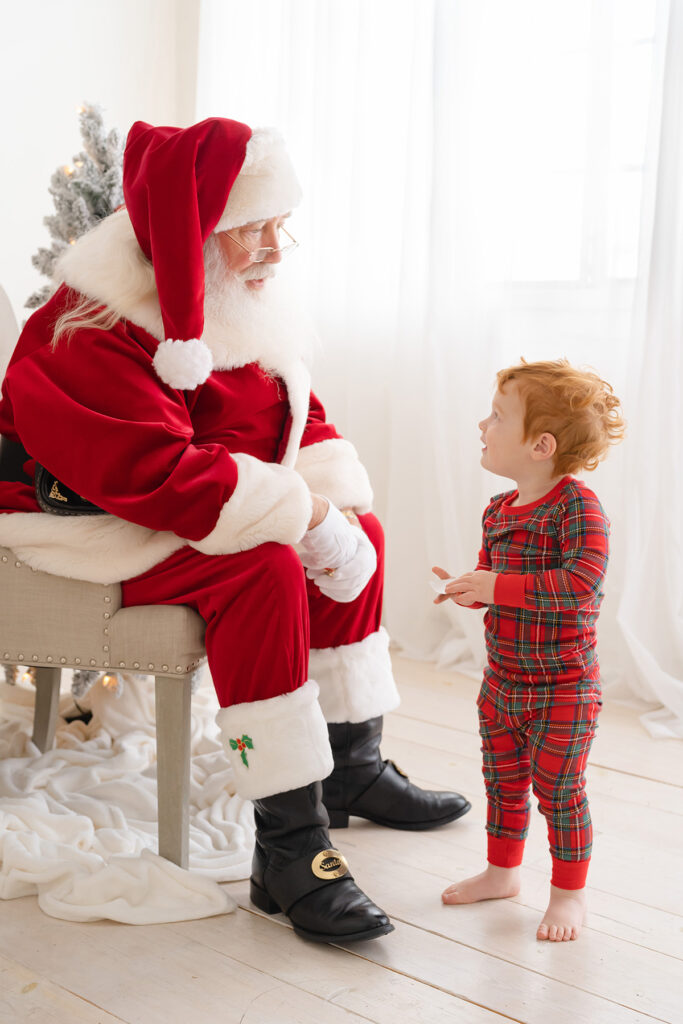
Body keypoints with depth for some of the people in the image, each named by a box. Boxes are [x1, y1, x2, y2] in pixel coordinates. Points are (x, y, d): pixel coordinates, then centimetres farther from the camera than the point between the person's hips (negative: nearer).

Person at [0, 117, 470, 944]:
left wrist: (334, 506, -12)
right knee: (265, 569, -32)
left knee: (360, 530, 3)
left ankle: (352, 766, 14)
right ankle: (287, 845, -28)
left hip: (197, 518, 10)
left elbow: (300, 420, 8)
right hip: (94, 530, -9)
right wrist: (304, 517, -32)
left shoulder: (244, 309, 7)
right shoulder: (94, 334, -23)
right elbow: (157, 473, -34)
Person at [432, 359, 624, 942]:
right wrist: (467, 589, -7)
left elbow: (581, 582, -32)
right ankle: (502, 872, 38)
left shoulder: (577, 505, -20)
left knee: (558, 790, 5)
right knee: (503, 781, 19)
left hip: (563, 686, -7)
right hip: (502, 679, 7)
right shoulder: (498, 510, 4)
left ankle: (569, 892, 23)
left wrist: (499, 587, -30)